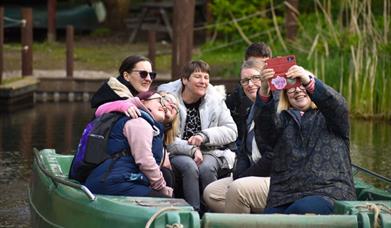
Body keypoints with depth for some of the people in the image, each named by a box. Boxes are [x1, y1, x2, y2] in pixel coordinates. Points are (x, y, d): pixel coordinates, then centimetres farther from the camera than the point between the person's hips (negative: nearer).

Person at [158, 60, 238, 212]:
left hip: (210, 152, 2)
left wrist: (204, 136, -15)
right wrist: (191, 150, -23)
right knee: (190, 167, -34)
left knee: (206, 168, -31)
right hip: (177, 154, -2)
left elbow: (231, 131, 1)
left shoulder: (215, 99, 6)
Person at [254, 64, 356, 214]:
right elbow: (264, 124, -3)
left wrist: (309, 82, -26)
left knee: (299, 211, -33)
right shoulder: (282, 119, 20)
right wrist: (264, 92, -24)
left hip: (328, 192, -2)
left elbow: (336, 104, -8)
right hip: (283, 195, 2)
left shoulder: (327, 116, 16)